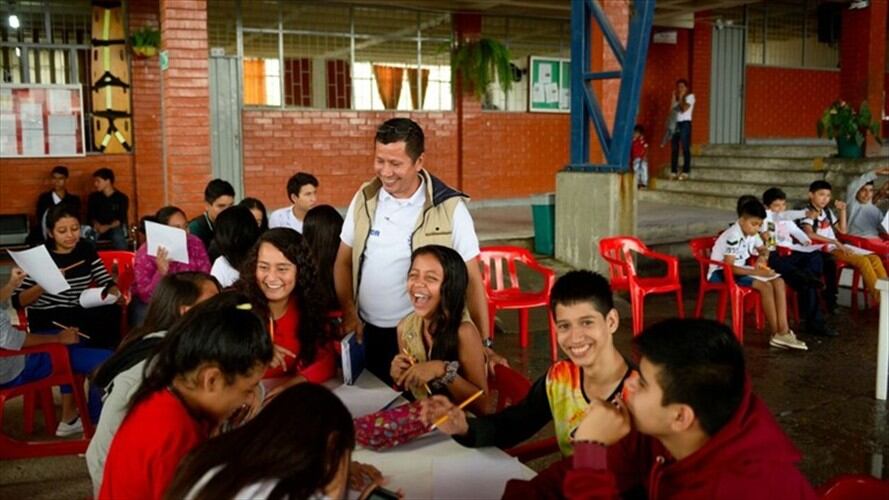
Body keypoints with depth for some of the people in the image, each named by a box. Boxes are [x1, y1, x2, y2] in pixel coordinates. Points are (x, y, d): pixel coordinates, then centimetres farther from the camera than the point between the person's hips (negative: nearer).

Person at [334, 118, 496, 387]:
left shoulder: (450, 208, -12)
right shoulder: (364, 198, 0)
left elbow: (471, 278, -8)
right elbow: (344, 261, 9)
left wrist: (484, 342, -9)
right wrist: (349, 313, -1)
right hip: (369, 333, 4)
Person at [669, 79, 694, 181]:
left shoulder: (690, 96, 2)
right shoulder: (676, 98, 20)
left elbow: (684, 109, -12)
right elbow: (671, 109, 6)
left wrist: (681, 98, -4)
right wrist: (674, 97, 5)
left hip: (685, 123, -6)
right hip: (675, 123, 6)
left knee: (685, 148, -8)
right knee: (674, 148, 2)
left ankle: (685, 172, -9)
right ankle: (673, 171, 5)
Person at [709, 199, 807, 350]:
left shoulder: (751, 233, 2)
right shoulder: (733, 236, -25)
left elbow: (763, 249, 22)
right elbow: (729, 267, -29)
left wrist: (763, 256, -3)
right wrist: (755, 272, -32)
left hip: (739, 269, 9)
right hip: (721, 273, -9)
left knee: (779, 282, -8)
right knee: (765, 286, -26)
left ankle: (783, 331, -14)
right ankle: (776, 334, -13)